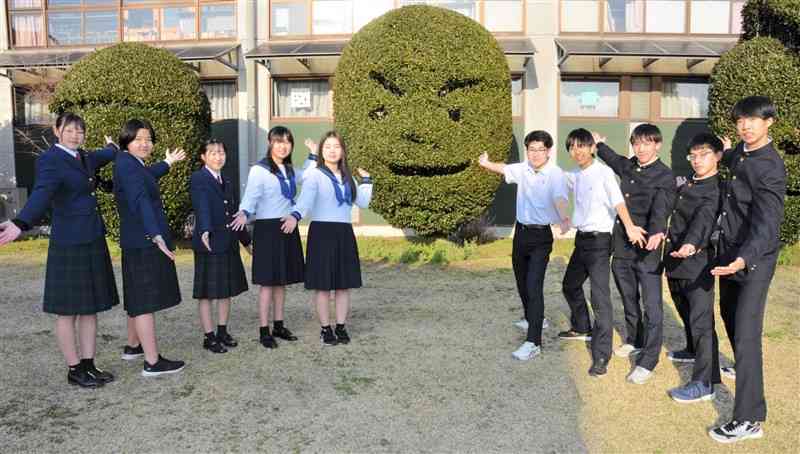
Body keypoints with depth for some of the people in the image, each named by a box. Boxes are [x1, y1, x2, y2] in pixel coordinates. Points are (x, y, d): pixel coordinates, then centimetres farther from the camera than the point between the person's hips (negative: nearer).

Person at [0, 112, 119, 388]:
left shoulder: (85, 158, 12)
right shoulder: (49, 160, -10)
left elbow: (105, 157, 36)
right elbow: (42, 194, -28)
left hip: (93, 242, 8)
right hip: (68, 245, -7)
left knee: (90, 308, 10)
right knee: (68, 311, 3)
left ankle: (89, 365, 18)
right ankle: (74, 370, 13)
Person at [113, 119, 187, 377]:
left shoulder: (133, 164, 13)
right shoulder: (127, 165, -17)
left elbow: (147, 177, 37)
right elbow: (141, 201, -31)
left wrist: (168, 163, 50)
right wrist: (156, 236, -42)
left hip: (139, 241, 11)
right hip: (145, 242, -11)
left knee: (138, 297, 21)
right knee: (147, 300, -9)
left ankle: (133, 346, 35)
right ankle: (152, 363, -5)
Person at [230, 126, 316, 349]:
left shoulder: (289, 170, 12)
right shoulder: (259, 170, -9)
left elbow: (306, 176, 33)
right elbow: (251, 196, -20)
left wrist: (313, 155, 22)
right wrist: (244, 213, -39)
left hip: (287, 230, 7)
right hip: (268, 230, -7)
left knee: (282, 281, 11)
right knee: (268, 282, -4)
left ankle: (278, 326, 21)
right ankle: (264, 331, 3)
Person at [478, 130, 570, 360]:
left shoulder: (556, 174, -16)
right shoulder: (523, 169, 2)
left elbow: (560, 198, -34)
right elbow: (504, 169, 20)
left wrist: (563, 218, -51)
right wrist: (487, 163, 5)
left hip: (541, 236, -6)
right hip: (521, 231, 7)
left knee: (534, 286, -14)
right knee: (521, 281, 20)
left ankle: (533, 342, -10)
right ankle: (532, 318, 45)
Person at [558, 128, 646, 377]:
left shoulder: (603, 172, -13)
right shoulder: (575, 175, 8)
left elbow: (617, 200, -29)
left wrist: (629, 226, -44)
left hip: (599, 240, -8)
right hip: (581, 238, 8)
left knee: (600, 297, -12)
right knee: (570, 285, 24)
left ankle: (601, 356, -8)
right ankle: (581, 328, 47)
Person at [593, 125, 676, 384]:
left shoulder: (665, 176, -8)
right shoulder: (627, 167, 9)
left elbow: (660, 209, -25)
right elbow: (613, 159, 34)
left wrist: (657, 232, -43)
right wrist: (599, 144, 39)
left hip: (647, 249, -6)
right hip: (621, 246, 6)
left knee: (652, 307, -5)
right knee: (629, 300, 20)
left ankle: (648, 362, 1)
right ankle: (634, 341, 39)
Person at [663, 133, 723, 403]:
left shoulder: (717, 189, -11)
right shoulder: (686, 185, 14)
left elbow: (705, 218, -29)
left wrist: (691, 244, -44)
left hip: (698, 262, -8)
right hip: (675, 259, 8)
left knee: (701, 320, -7)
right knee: (685, 313, 23)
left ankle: (704, 383, -3)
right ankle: (692, 351, 46)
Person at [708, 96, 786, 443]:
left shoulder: (771, 168, -20)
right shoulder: (740, 152, 4)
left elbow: (766, 222, -33)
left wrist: (744, 259, -46)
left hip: (754, 259, -9)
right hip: (729, 251, 9)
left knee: (746, 334, -11)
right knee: (728, 314, 23)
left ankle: (749, 420, -6)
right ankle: (743, 368, 48)